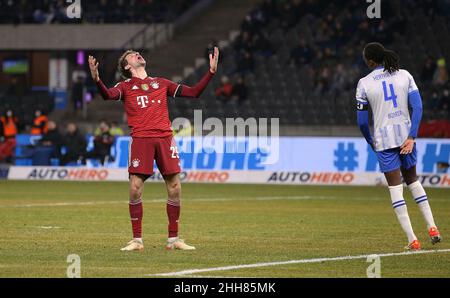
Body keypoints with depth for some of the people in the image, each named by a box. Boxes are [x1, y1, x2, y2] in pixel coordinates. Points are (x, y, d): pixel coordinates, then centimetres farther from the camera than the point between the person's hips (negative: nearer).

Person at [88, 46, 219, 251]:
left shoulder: (161, 83, 21)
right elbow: (108, 95, -10)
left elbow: (194, 92, 19)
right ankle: (137, 240, 1)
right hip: (141, 139, -3)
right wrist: (96, 79, -29)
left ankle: (173, 239, 10)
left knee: (174, 189, 0)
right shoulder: (126, 86, 11)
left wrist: (211, 71, 11)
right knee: (135, 189, -8)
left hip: (165, 138, 3)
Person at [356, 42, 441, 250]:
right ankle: (432, 228, 14)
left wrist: (370, 141, 16)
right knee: (412, 179, 23)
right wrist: (411, 137, -8)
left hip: (384, 140, -3)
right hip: (406, 135, 3)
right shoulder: (404, 75, 3)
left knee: (395, 187, 1)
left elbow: (362, 122, -1)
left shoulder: (364, 84, -5)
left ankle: (412, 240, -3)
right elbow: (417, 107, -5)